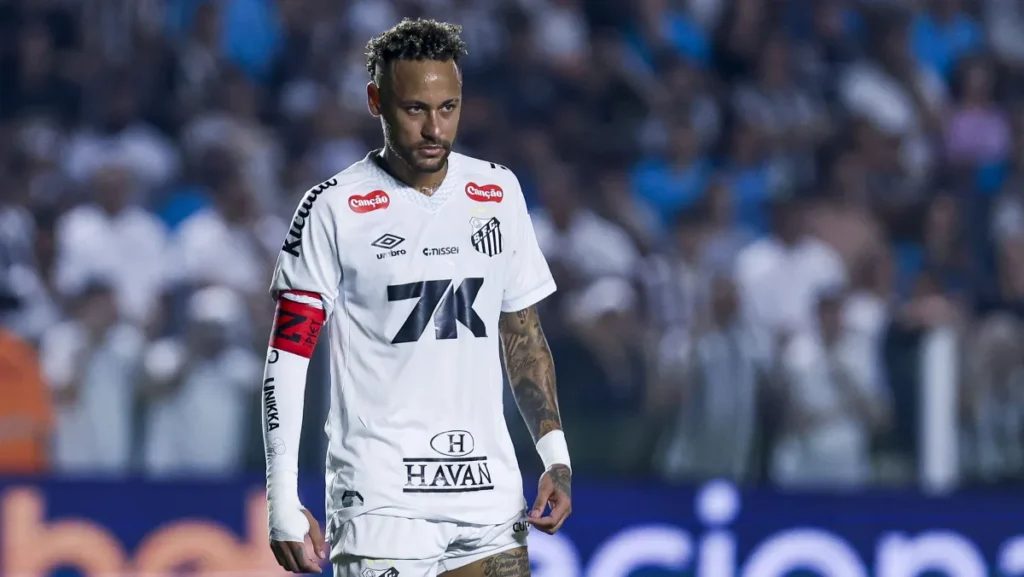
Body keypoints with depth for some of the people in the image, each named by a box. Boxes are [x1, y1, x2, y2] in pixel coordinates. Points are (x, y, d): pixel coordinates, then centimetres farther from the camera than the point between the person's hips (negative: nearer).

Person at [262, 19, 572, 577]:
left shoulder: (498, 192, 10)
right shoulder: (334, 208, -5)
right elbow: (288, 354, -5)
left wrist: (555, 455, 9)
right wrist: (283, 501, -12)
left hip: (491, 491, 5)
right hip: (381, 504, -5)